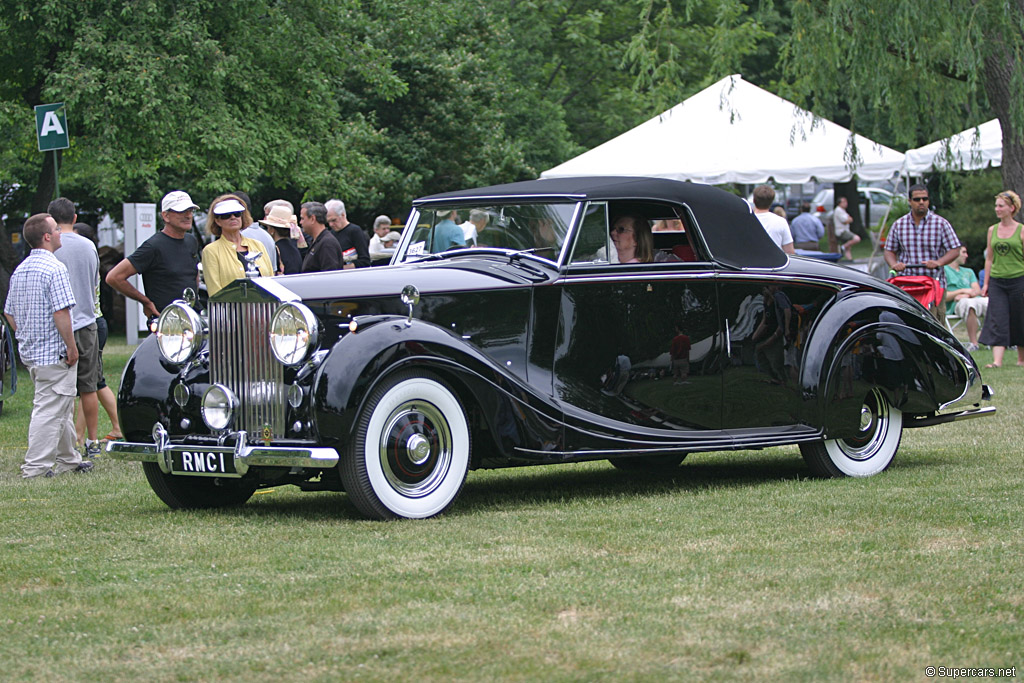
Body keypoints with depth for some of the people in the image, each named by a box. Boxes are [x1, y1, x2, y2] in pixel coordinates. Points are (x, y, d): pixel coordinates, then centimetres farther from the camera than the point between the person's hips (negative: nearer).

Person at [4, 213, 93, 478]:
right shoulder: (55, 268, -17)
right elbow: (61, 312, -22)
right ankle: (36, 467, -7)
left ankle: (68, 459, 28)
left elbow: (9, 313, 16)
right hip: (54, 353, -9)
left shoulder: (20, 270, 12)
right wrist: (71, 347, -16)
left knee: (61, 407, 19)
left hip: (30, 351, 9)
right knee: (49, 409, -6)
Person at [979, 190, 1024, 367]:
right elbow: (989, 258, 13)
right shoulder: (992, 230, 9)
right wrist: (985, 283, 8)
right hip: (997, 281, 3)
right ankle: (997, 360, -15)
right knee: (997, 321, -8)